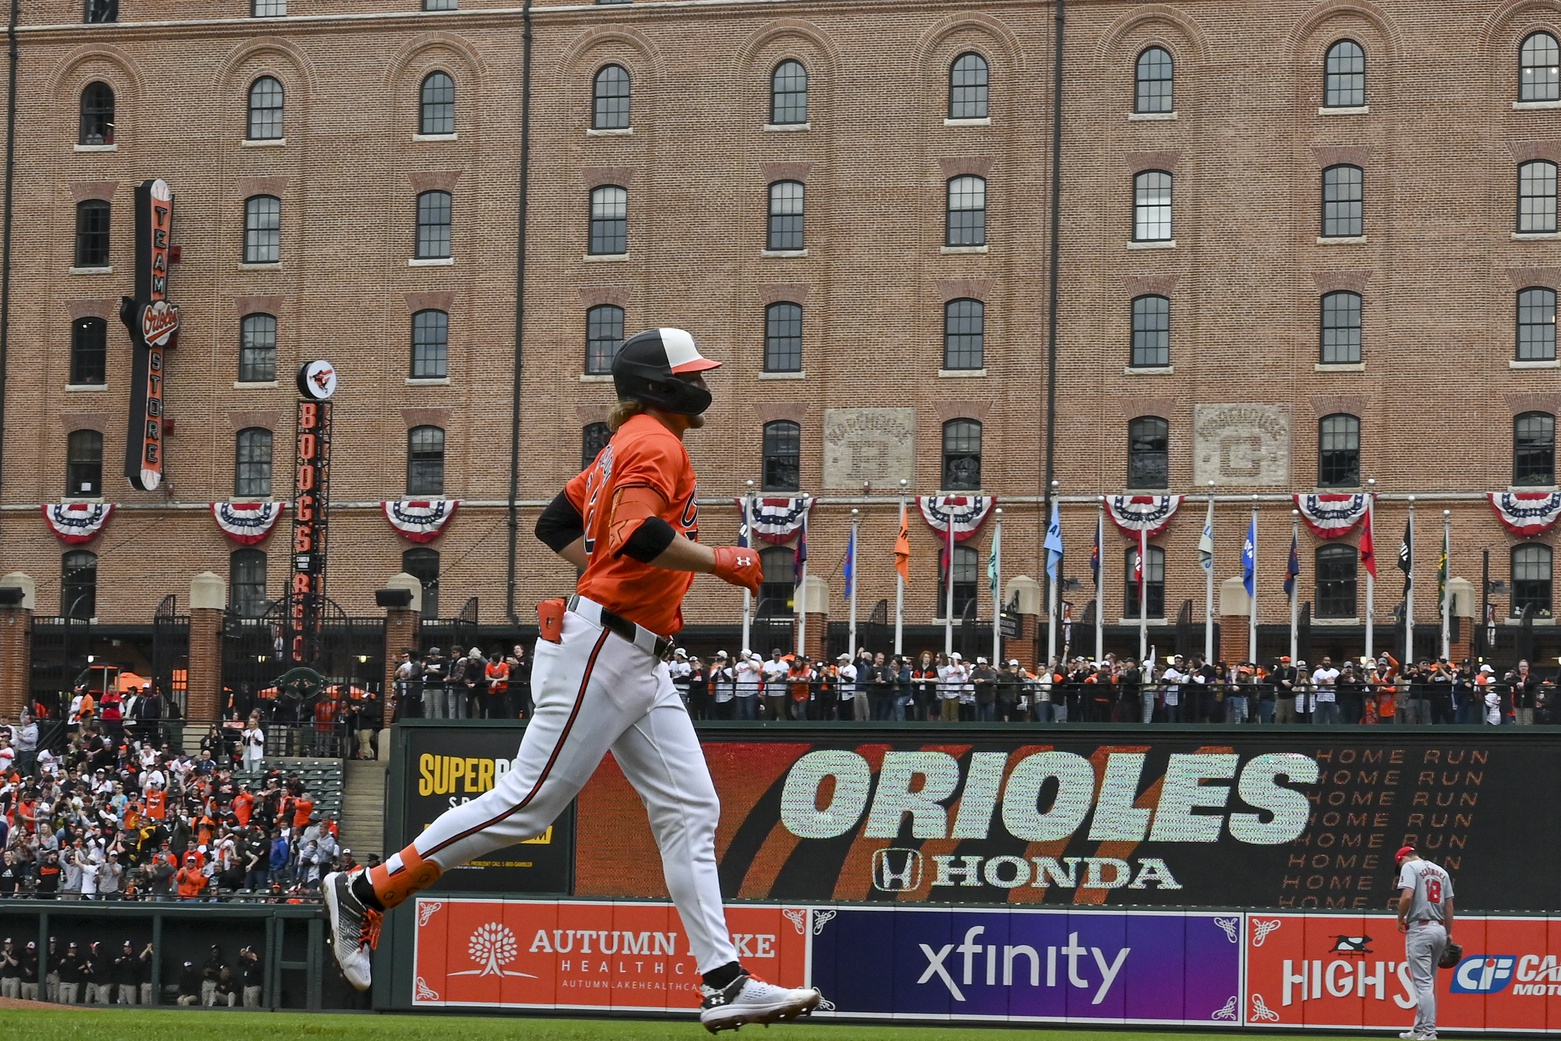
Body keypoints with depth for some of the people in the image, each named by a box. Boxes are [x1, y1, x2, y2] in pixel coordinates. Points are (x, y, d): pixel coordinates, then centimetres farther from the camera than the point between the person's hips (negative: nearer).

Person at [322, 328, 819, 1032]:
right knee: (528, 801, -7)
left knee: (689, 810, 3)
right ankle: (366, 892, 3)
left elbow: (557, 525, 24)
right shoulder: (655, 443, -11)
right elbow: (641, 534, -28)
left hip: (640, 667, 11)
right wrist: (724, 564, -18)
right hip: (601, 651, -11)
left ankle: (724, 984, -2)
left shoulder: (624, 446, 19)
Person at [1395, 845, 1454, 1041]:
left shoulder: (1409, 866, -3)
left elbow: (1407, 896, -17)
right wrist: (1449, 933, 18)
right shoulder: (1441, 871, 17)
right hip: (1439, 929, 7)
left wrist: (1400, 920, -3)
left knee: (1423, 982, -9)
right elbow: (1449, 904, 15)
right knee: (1427, 982, 15)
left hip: (1419, 929, -7)